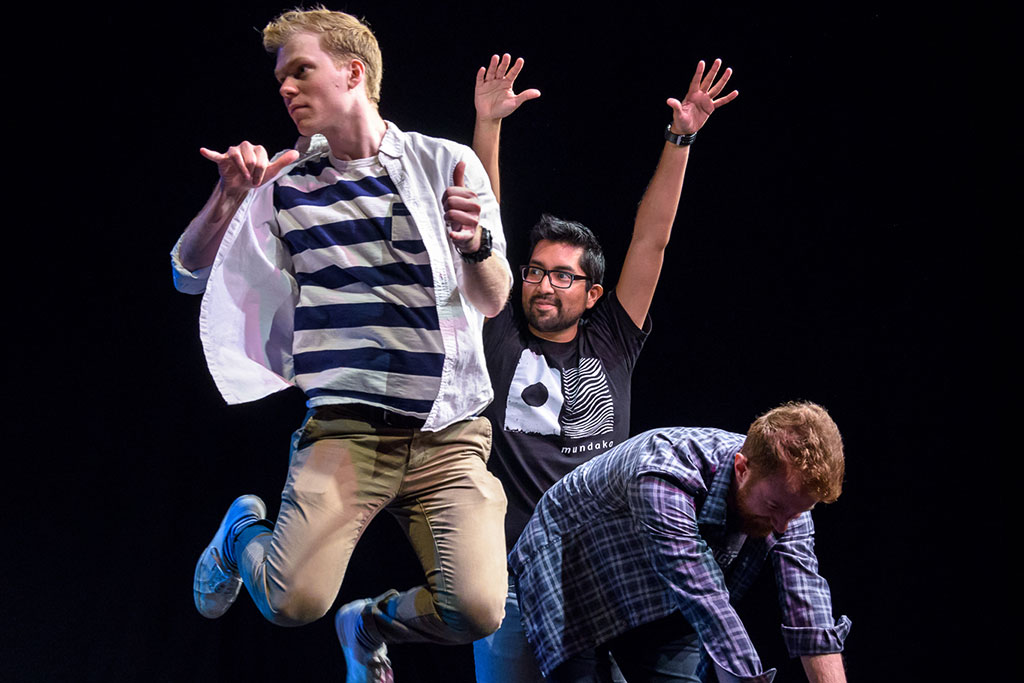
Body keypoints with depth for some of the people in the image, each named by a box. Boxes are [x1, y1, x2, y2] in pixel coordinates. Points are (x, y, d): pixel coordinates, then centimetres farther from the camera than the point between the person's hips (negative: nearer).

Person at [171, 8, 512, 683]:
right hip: (346, 425, 0)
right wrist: (228, 199, -9)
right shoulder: (287, 183, 9)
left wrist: (475, 243, -18)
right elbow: (190, 274, 10)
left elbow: (493, 301, 5)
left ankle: (371, 623, 16)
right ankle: (242, 532, 17)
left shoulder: (445, 163, 6)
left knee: (478, 611, -19)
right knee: (295, 601, -21)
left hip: (449, 433, 0)